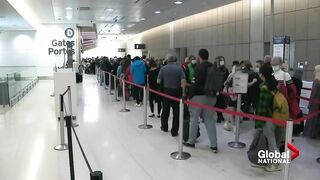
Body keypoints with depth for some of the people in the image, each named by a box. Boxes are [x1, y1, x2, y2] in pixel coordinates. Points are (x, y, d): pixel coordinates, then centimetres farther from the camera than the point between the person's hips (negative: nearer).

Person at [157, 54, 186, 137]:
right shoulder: (179, 68, -6)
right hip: (177, 92, -1)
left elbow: (158, 81, -4)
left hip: (166, 91, 1)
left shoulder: (163, 68, -4)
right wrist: (183, 92, -7)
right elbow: (183, 81, -15)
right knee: (176, 112, 5)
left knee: (165, 110, 17)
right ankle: (174, 131, 8)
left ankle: (164, 127, 33)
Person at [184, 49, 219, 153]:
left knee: (194, 119, 9)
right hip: (211, 97, 6)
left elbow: (195, 83, -17)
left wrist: (190, 96, -11)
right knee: (210, 120, 10)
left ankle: (191, 141, 22)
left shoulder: (199, 67, -13)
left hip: (198, 96, -6)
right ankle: (214, 145, 10)